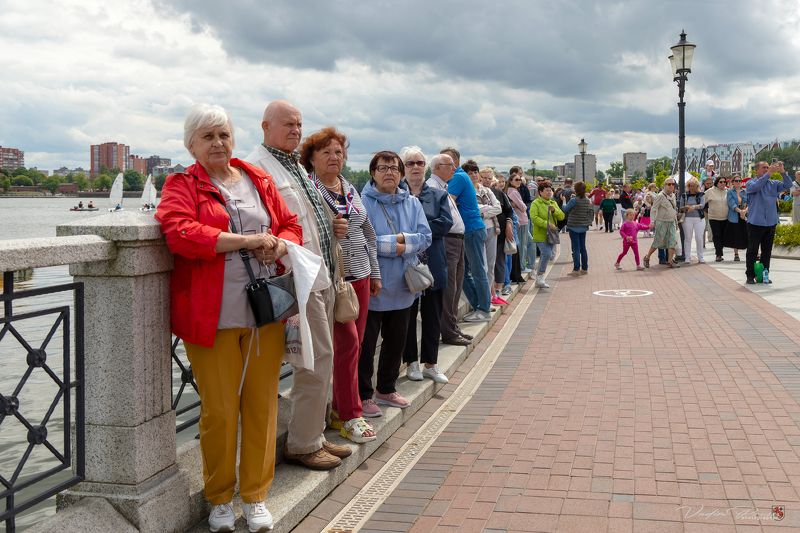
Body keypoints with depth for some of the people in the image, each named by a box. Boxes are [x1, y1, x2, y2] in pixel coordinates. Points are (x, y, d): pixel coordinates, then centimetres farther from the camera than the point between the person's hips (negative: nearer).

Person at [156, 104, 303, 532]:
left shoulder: (259, 180, 16)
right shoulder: (182, 185, 1)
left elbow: (290, 224, 17)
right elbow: (180, 232, -16)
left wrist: (279, 245, -7)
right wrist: (246, 240, -16)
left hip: (265, 312, 4)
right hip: (213, 317, -4)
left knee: (262, 405, 6)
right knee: (220, 410, 2)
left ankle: (256, 496, 21)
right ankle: (219, 499, 21)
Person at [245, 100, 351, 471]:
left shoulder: (296, 166, 20)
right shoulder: (258, 166, -11)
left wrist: (332, 228, 11)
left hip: (321, 276, 10)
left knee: (318, 360, 15)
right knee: (318, 359, -6)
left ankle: (313, 436, 28)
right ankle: (302, 444, 9)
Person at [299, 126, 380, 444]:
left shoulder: (351, 190, 15)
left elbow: (367, 233, 20)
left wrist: (375, 273, 19)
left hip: (359, 276, 7)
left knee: (353, 344, 9)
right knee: (347, 342, -8)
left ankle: (340, 407, 21)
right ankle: (349, 416, 2)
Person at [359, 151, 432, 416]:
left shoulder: (412, 203, 7)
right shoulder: (362, 203, -11)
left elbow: (425, 237, -1)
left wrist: (402, 241, -18)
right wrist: (396, 243, -18)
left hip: (402, 287, 6)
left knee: (396, 341, 18)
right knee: (366, 344, 3)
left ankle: (386, 389, 34)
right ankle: (364, 395, 17)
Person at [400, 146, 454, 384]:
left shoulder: (438, 195, 8)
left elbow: (446, 223, -6)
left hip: (433, 265, 3)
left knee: (432, 316, 9)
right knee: (408, 315, 6)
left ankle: (430, 363, 19)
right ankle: (412, 362, 18)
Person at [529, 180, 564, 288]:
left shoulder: (553, 203, 16)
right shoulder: (535, 203, -6)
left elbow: (562, 216, 11)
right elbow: (534, 217, -18)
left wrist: (554, 210, -9)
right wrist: (547, 224, -23)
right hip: (541, 235, -7)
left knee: (546, 255, 8)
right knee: (547, 254, -19)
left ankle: (539, 279, 18)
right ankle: (540, 277, -7)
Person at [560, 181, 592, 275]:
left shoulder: (574, 200, -16)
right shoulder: (588, 201, 3)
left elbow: (565, 210, -5)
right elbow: (591, 213, 11)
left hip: (574, 227, -6)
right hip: (584, 227, 6)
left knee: (576, 248, -4)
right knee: (583, 248, 12)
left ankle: (576, 269, -4)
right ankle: (585, 268, 17)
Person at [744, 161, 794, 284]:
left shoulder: (773, 184, 11)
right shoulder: (751, 183, -1)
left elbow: (788, 185, -1)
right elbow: (756, 186, -24)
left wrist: (783, 172, -15)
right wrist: (769, 174, -31)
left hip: (771, 223, 4)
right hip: (755, 222, -4)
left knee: (767, 251, 9)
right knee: (752, 250, 0)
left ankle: (765, 274, 17)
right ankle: (750, 275, 5)